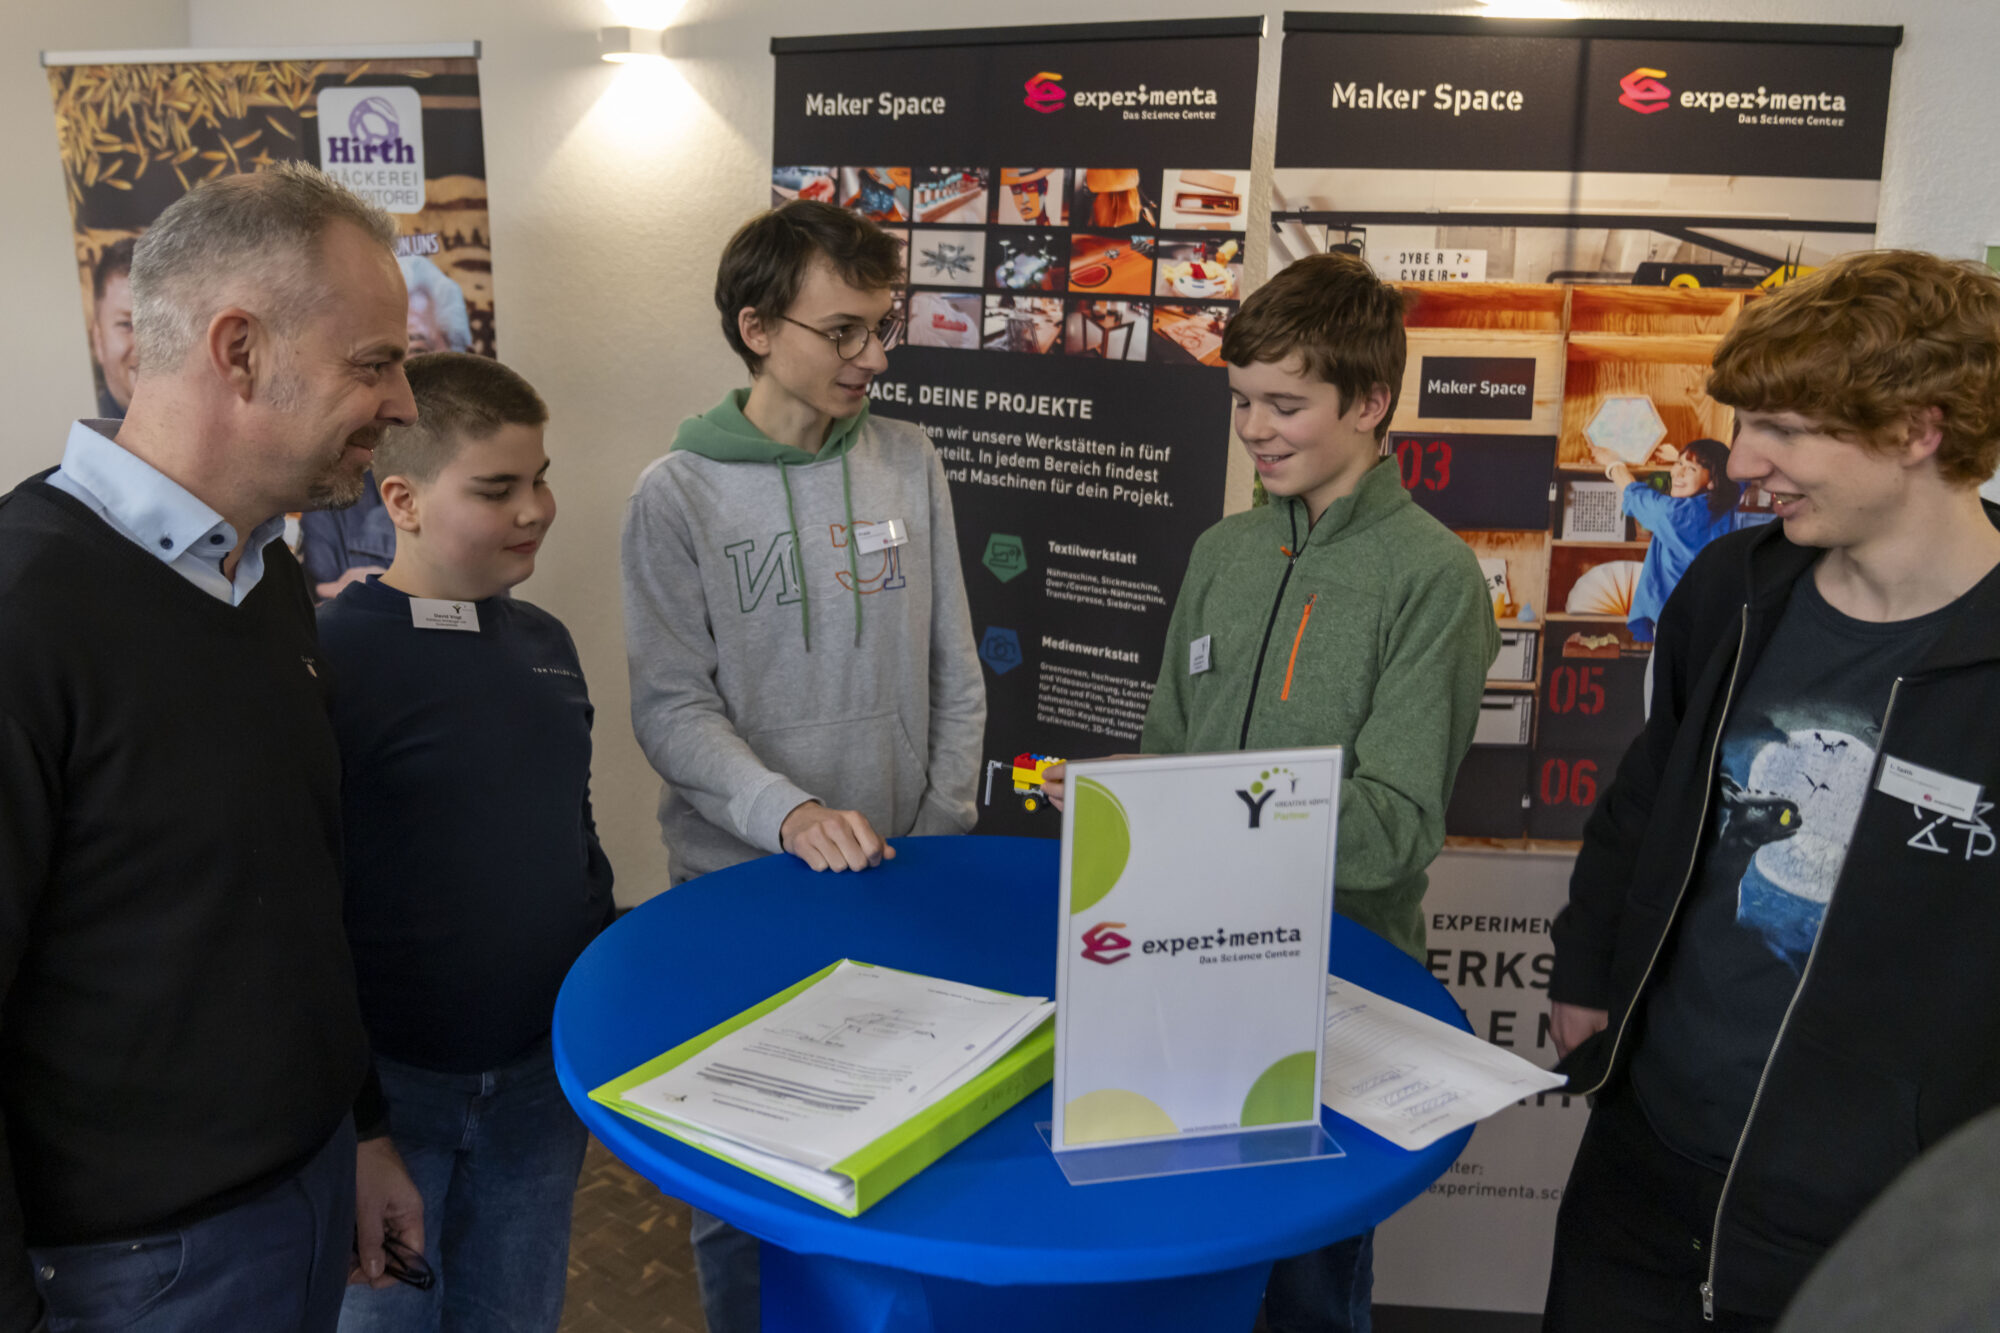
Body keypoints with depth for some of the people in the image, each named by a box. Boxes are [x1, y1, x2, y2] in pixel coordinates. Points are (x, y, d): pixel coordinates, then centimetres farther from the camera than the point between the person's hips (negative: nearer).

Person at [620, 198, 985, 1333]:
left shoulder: (910, 464, 1)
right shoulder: (680, 494, -8)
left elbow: (953, 674, 4)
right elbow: (672, 707, -11)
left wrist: (943, 833, 0)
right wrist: (789, 813, -24)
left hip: (899, 879, 3)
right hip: (739, 882, -2)